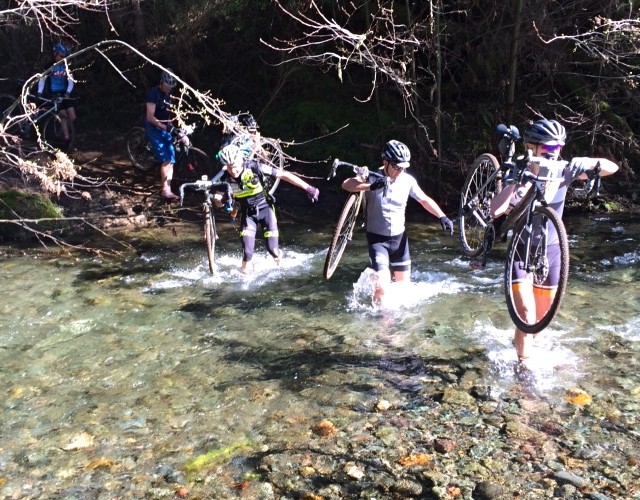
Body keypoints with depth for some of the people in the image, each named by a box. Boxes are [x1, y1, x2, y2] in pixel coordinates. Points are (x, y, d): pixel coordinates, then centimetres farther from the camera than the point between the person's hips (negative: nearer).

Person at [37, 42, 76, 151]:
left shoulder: (66, 66, 5)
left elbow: (71, 81, 0)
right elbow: (42, 79, -6)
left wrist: (68, 92, -17)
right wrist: (39, 93, -17)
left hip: (64, 94, 4)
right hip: (53, 94, -4)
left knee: (72, 117, -6)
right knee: (63, 116, -15)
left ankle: (66, 132, 21)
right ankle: (67, 140, -10)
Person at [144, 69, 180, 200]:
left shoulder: (169, 94, 6)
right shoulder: (153, 93, -16)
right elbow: (150, 117, -23)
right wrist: (165, 127, -32)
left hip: (166, 128, 7)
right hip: (154, 128, -7)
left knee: (171, 161, 1)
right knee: (166, 160, -17)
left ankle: (167, 189, 6)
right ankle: (165, 190, -11)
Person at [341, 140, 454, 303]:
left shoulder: (407, 180, -5)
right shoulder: (373, 178, -14)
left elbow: (425, 200, 7)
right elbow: (346, 184, -29)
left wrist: (442, 217, -5)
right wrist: (371, 186, -43)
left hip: (399, 237, 4)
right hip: (377, 238, -4)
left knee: (404, 283, 12)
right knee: (382, 285, -19)